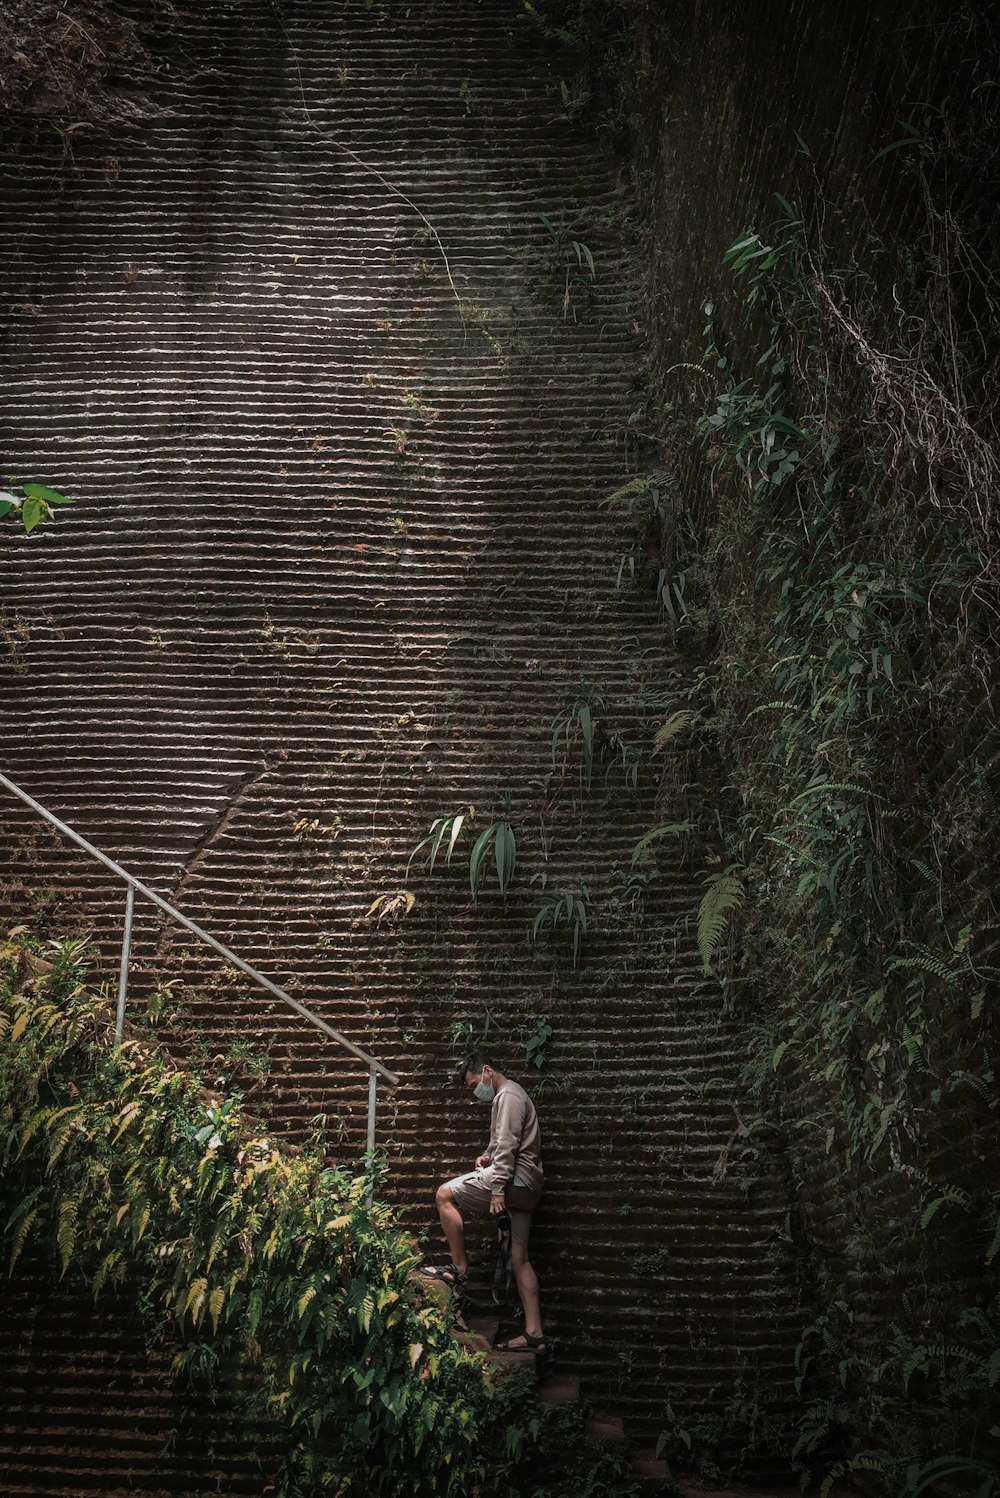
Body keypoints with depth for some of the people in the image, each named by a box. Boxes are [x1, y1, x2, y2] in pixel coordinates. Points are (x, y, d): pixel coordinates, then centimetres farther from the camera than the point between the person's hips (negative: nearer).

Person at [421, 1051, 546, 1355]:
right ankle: (534, 1334, 6)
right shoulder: (511, 1095, 23)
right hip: (525, 1187, 11)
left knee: (445, 1195, -7)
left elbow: (507, 1147, -19)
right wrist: (489, 1156, 11)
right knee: (519, 1259, 7)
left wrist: (497, 1190, -23)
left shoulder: (508, 1096, -10)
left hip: (516, 1179, -11)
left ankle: (459, 1269, -2)